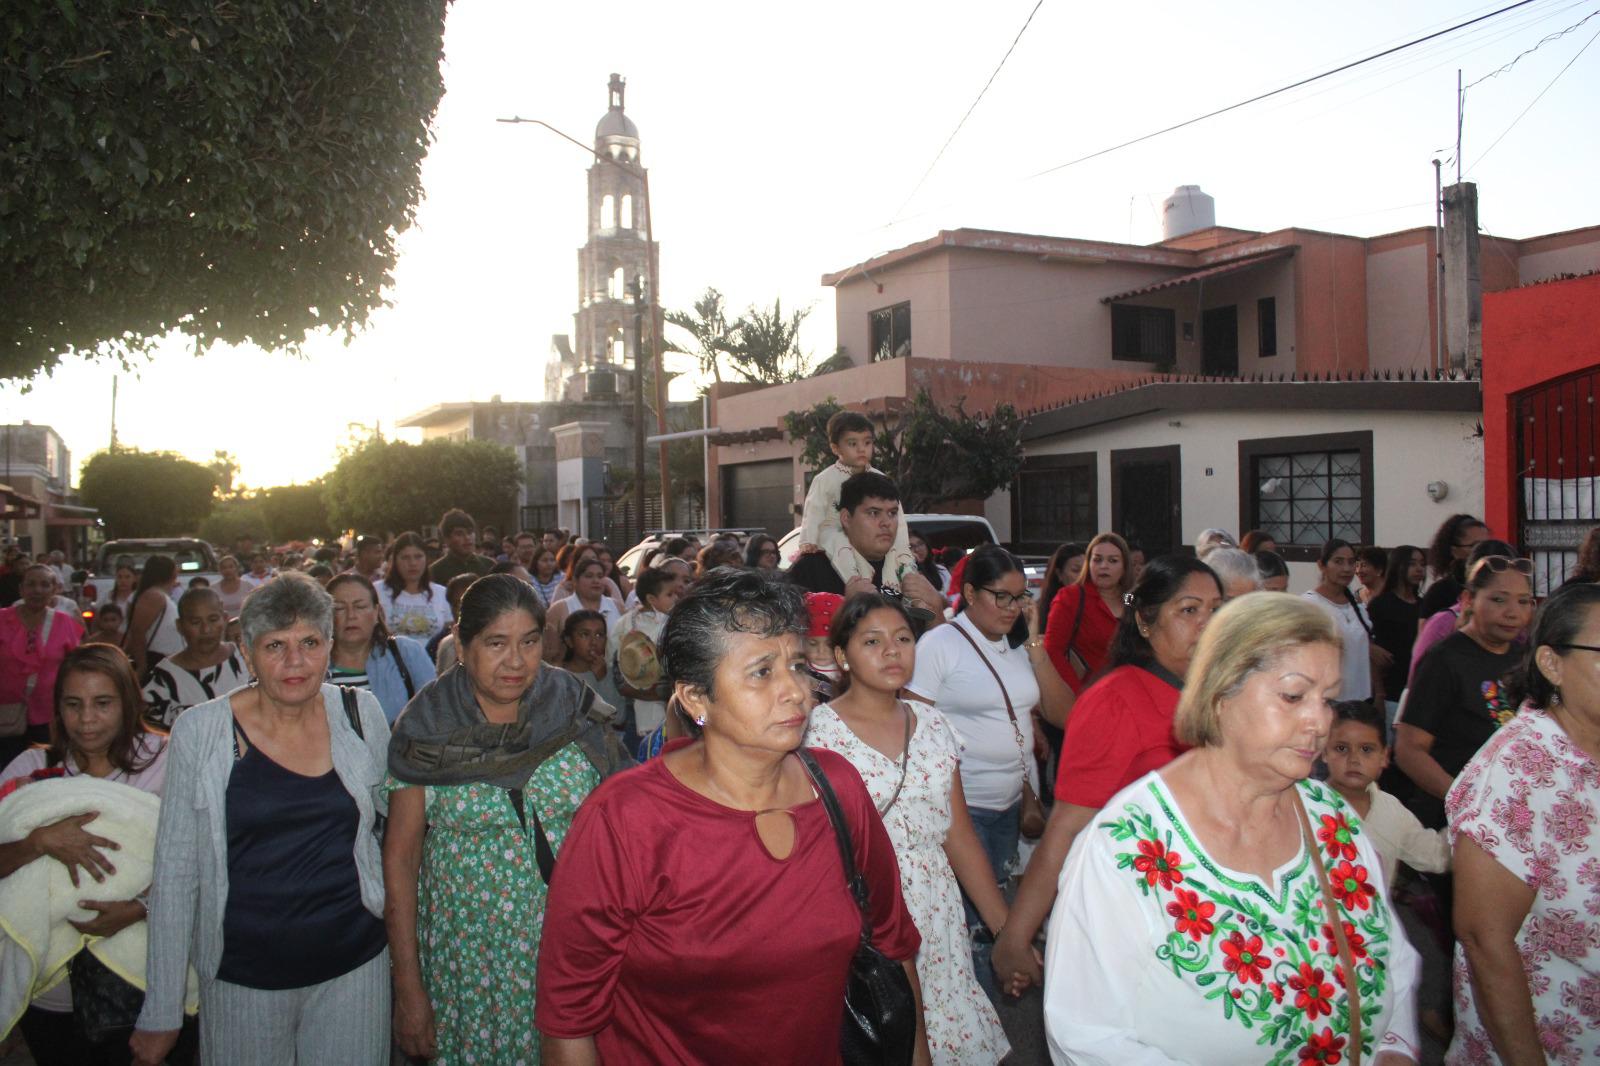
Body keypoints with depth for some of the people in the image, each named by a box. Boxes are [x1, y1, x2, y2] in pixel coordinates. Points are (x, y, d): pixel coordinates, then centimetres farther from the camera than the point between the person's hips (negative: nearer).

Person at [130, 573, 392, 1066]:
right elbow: (175, 869, -5)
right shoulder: (200, 731, -9)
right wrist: (160, 1011, -3)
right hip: (242, 974, -1)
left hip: (353, 963, 1)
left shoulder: (361, 714, -4)